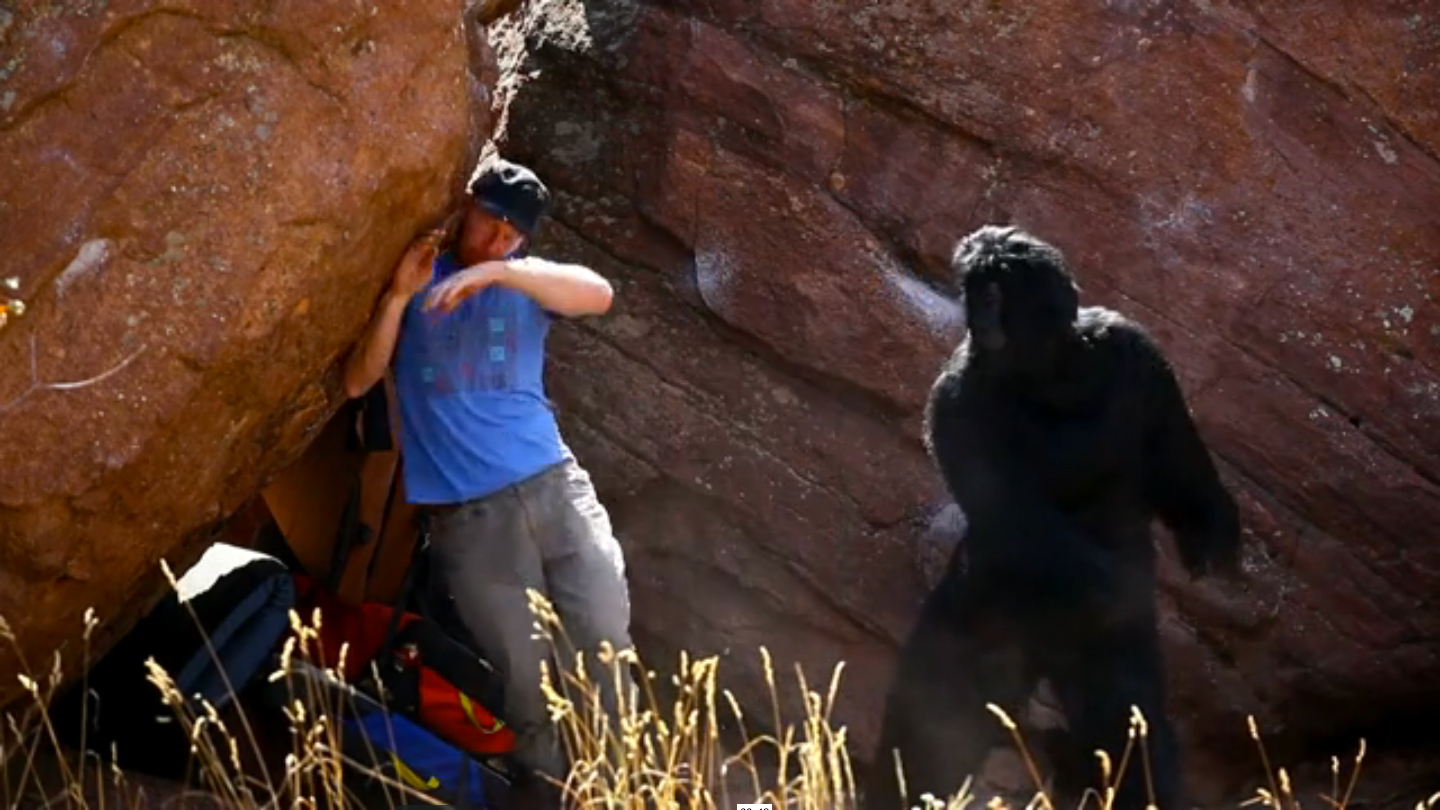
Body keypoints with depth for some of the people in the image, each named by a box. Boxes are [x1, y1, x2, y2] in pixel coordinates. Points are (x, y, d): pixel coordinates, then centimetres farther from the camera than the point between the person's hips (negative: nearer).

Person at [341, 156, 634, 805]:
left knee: (606, 639, -5)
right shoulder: (413, 280, 9)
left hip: (553, 484, 2)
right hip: (466, 513, -2)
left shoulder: (525, 282, 12)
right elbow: (357, 382, 0)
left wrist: (499, 271, -23)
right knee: (525, 675, -2)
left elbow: (598, 294, -11)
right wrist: (399, 295, -11)